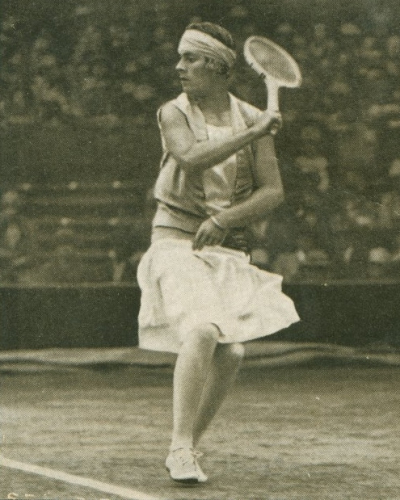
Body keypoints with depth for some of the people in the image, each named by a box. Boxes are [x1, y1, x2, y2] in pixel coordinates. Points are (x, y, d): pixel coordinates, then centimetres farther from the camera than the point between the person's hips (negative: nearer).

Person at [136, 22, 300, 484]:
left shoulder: (253, 119, 5)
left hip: (227, 251, 3)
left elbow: (273, 191, 0)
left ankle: (186, 447, 12)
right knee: (202, 332, -26)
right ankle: (181, 448, -23)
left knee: (231, 353, -7)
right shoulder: (173, 114, 0)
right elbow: (192, 159, -21)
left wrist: (225, 219, -14)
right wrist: (252, 133, -21)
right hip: (176, 242, -3)